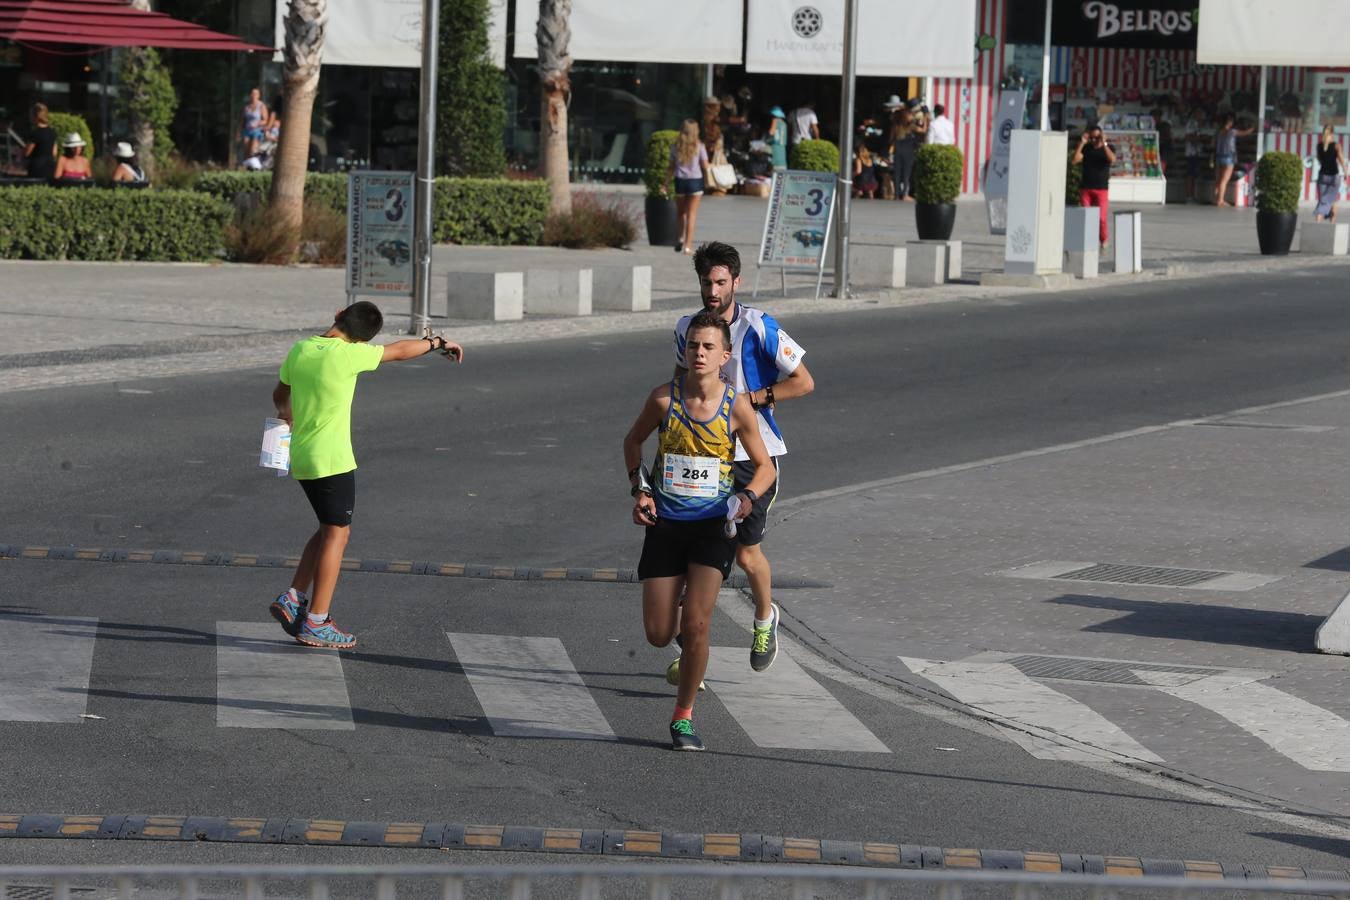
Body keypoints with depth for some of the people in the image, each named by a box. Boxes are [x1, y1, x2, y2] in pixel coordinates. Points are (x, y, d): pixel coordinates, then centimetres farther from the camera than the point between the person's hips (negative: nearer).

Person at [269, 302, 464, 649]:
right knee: (336, 534, 1)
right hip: (332, 460, -7)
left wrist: (286, 413, 44)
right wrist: (437, 343, 16)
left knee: (330, 530, 19)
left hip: (302, 458, 7)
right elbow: (399, 351, -1)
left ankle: (293, 599, 13)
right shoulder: (348, 355, -15)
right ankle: (316, 623, 0)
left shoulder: (300, 350, 4)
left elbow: (279, 394, 21)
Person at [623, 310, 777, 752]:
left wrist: (747, 497, -17)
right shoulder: (664, 397, -7)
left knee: (695, 625, -14)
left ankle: (684, 716, 5)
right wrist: (639, 489, -1)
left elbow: (765, 466, 3)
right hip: (665, 526, 1)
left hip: (713, 526, -1)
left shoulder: (737, 407, -8)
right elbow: (633, 440, 12)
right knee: (658, 635, 0)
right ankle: (679, 619, 39)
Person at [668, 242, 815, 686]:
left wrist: (750, 397, -15)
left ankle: (765, 617, 34)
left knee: (747, 554, 2)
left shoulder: (759, 327, -12)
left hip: (754, 455, -3)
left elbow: (804, 382, -9)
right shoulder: (687, 328, 3)